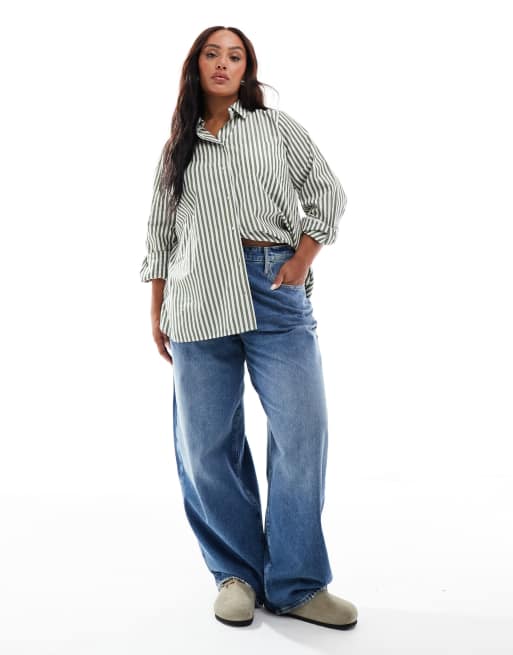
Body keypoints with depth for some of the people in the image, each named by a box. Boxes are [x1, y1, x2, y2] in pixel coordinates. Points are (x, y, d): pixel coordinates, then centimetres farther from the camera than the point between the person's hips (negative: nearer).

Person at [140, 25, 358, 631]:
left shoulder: (278, 126, 14)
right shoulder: (176, 148, 19)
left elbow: (327, 193, 12)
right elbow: (160, 234, 19)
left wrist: (302, 258, -3)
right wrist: (157, 314, 13)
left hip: (275, 289, -1)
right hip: (199, 299, 2)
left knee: (303, 431, -7)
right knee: (206, 444, -1)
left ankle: (296, 585, 6)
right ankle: (238, 573, 16)